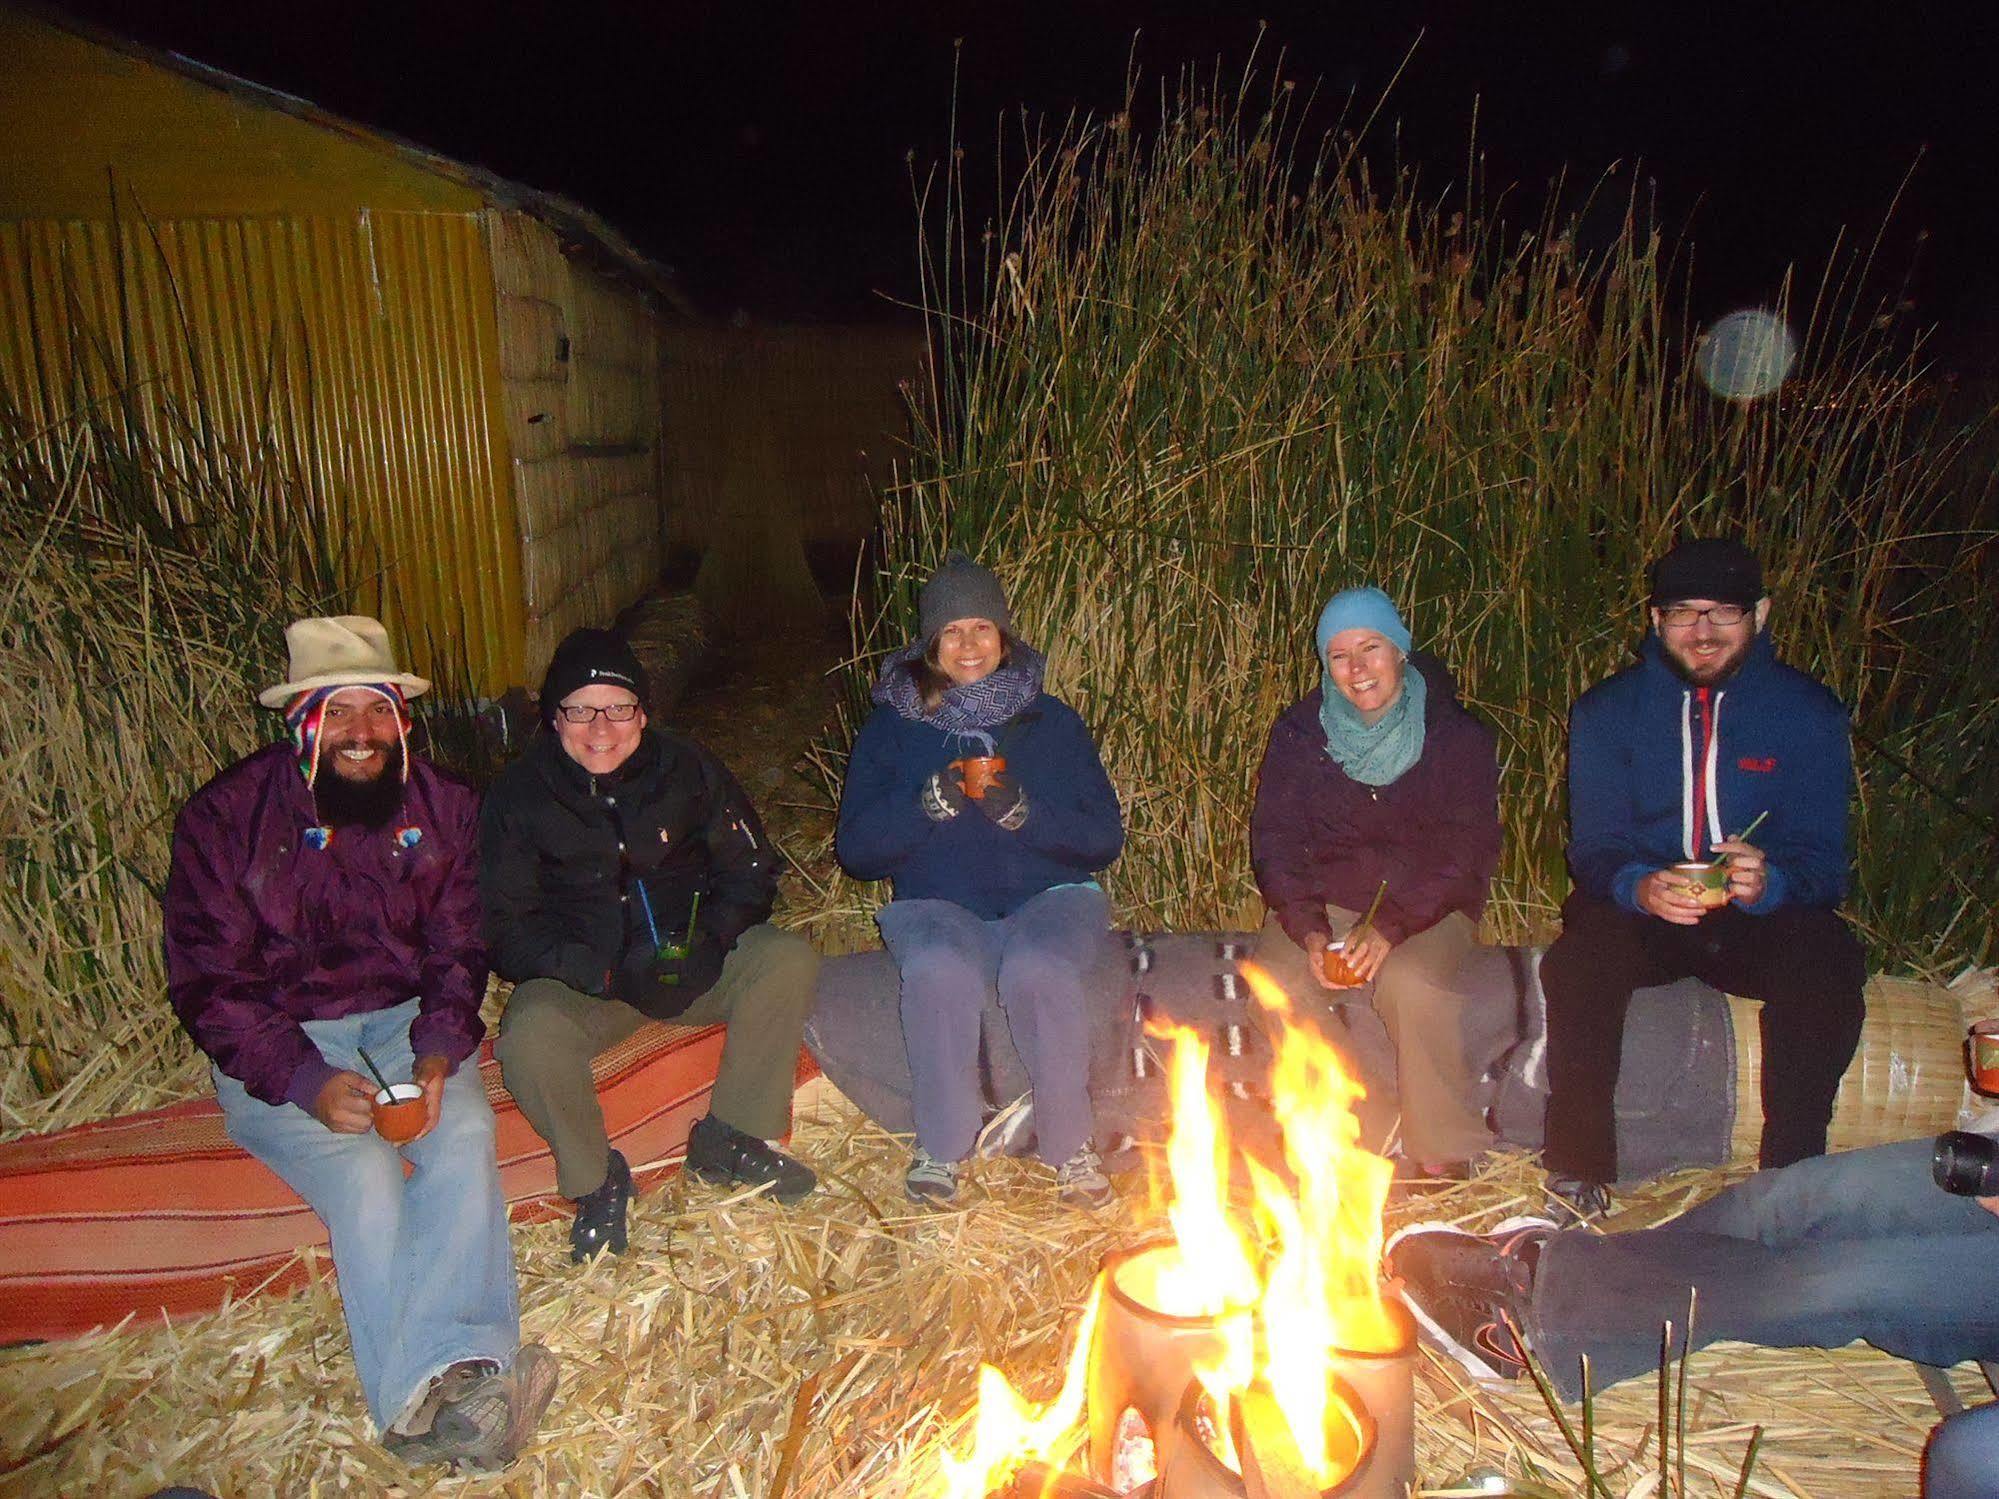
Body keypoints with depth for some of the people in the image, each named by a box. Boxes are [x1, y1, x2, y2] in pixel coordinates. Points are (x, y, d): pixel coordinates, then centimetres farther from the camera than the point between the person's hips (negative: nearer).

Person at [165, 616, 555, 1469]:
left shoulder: (443, 807, 1)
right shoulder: (226, 817, -7)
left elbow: (457, 952, 5)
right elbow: (206, 983, -7)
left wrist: (438, 1052, -15)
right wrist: (307, 1081, -21)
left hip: (407, 1024, 2)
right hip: (276, 1048, -2)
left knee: (466, 1135, -27)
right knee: (365, 1175, -28)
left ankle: (444, 1384, -36)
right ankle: (433, 1399, -31)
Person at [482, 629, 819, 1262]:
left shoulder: (688, 770, 0)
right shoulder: (518, 795, -5)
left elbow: (751, 872, 3)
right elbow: (508, 929, -9)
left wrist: (708, 942, -17)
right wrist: (605, 974, -24)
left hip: (689, 964, 2)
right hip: (578, 975, -2)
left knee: (789, 959, -22)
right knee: (530, 1036, -33)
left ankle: (729, 1139, -8)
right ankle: (596, 1179, -6)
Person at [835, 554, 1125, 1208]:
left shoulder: (1050, 720, 10)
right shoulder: (892, 726, 9)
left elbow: (1105, 838, 4)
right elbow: (856, 850, 4)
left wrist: (1023, 811, -13)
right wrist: (926, 803, -14)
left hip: (1047, 898, 0)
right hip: (939, 907, 0)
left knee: (1038, 969, -34)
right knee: (938, 970, -35)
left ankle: (1070, 1143, -15)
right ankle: (940, 1146, -15)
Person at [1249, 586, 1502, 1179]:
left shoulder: (1457, 737, -2)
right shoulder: (1297, 734, 4)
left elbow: (1468, 852, -9)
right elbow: (1274, 842, 0)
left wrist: (1392, 926, -24)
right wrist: (1309, 930, -18)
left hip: (1426, 907, -2)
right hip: (1321, 903, 2)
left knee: (1410, 982, -34)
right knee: (1271, 982, -28)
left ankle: (1443, 1155, -15)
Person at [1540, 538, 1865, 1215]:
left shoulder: (1807, 712, -1)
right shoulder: (1607, 711, 0)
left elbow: (1820, 858, -5)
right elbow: (1595, 847, -4)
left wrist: (1769, 883, -30)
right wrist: (1639, 887, -29)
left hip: (1761, 915, 1)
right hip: (1638, 907, 0)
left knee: (1827, 963, -31)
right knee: (1580, 961, -32)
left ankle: (1792, 1174, -15)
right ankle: (1579, 1165, -17)